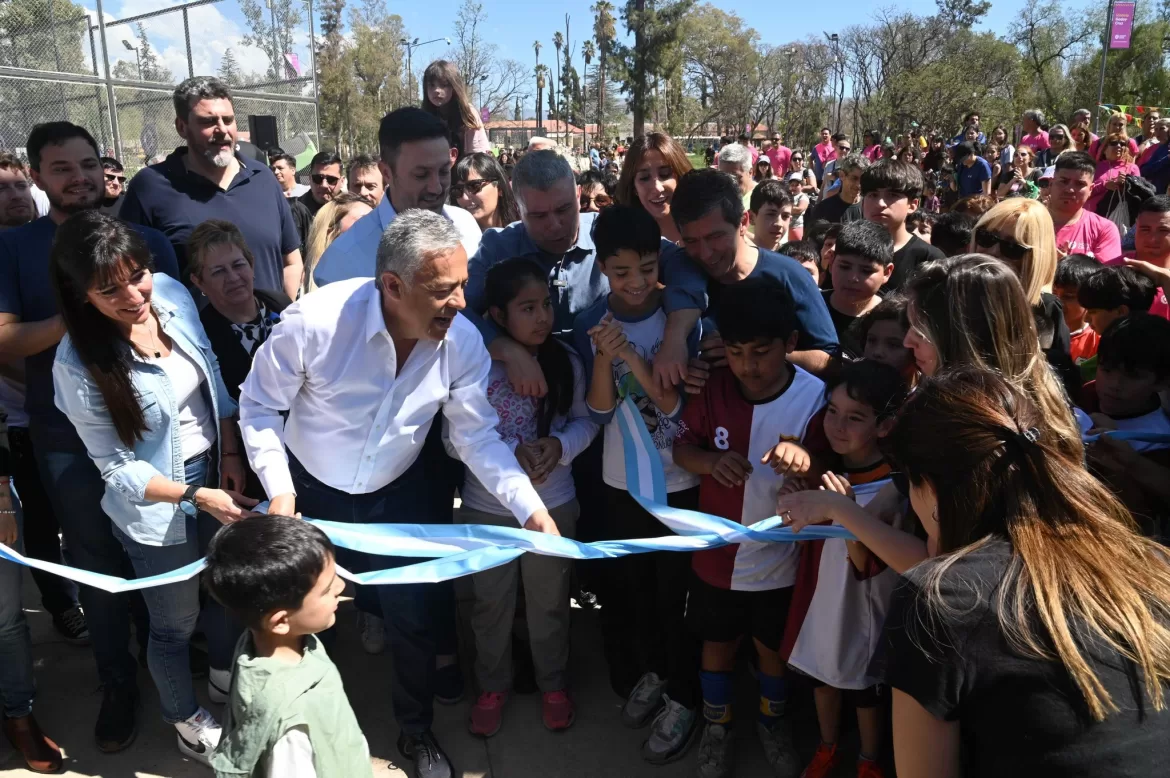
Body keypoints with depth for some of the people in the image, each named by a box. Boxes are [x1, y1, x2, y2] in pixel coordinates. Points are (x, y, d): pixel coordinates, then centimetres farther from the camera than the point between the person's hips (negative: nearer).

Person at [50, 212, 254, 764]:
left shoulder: (173, 295, -13)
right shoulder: (79, 364, -26)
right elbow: (118, 468, -18)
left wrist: (232, 458, -3)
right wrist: (197, 497, -25)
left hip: (217, 473, 5)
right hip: (156, 509, -5)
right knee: (175, 624, 16)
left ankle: (225, 676, 57)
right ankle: (186, 719, 46)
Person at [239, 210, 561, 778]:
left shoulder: (463, 341, -21)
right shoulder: (314, 321, -30)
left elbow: (477, 436, -13)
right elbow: (260, 406, -16)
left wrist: (530, 507, -23)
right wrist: (279, 491, -23)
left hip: (398, 495, 2)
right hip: (310, 491, -1)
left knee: (414, 620, 12)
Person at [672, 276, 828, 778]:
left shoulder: (814, 397, -20)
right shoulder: (715, 388, -14)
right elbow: (680, 446, -4)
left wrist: (805, 466, -42)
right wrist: (710, 461, -26)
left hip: (779, 559, -1)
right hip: (716, 554, 2)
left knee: (772, 646, 22)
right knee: (718, 643, 21)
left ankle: (772, 721, 51)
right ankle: (716, 726, 46)